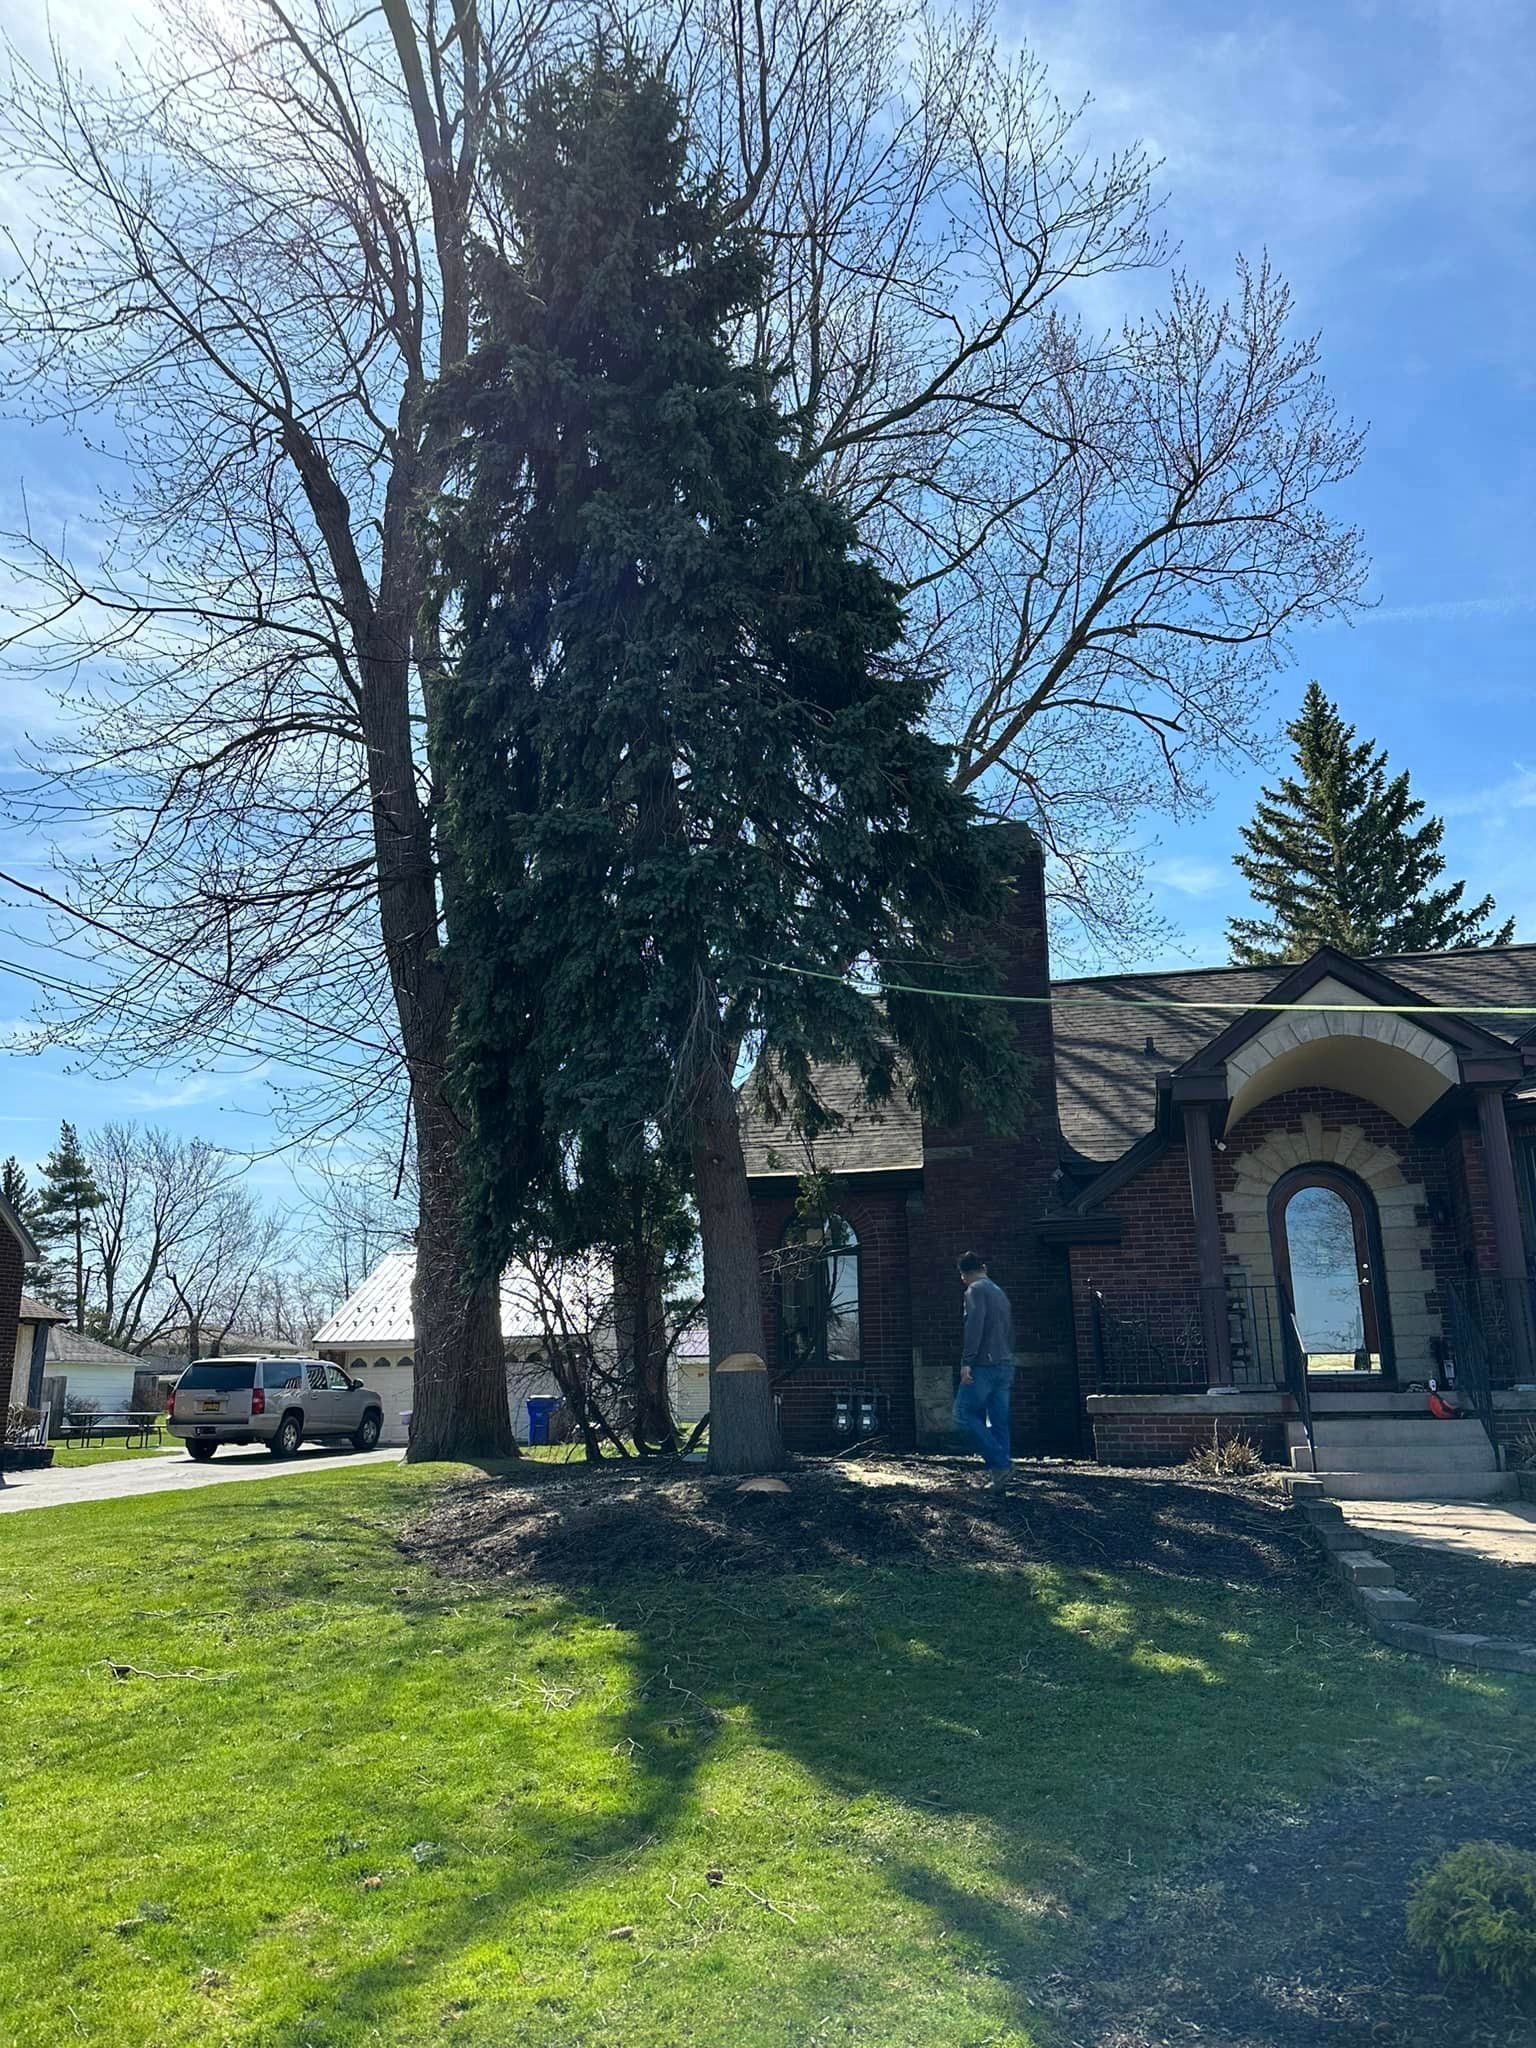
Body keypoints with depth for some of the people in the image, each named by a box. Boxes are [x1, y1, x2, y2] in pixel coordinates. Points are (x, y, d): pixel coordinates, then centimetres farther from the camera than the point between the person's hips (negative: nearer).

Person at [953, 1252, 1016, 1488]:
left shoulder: (975, 1290, -5)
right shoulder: (1000, 1293, 21)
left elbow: (975, 1326, -18)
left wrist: (966, 1361, -21)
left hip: (985, 1364, -8)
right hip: (1005, 1365, 8)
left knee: (964, 1413, -4)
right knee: (999, 1421, 6)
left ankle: (999, 1462, -11)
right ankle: (999, 1472, 2)